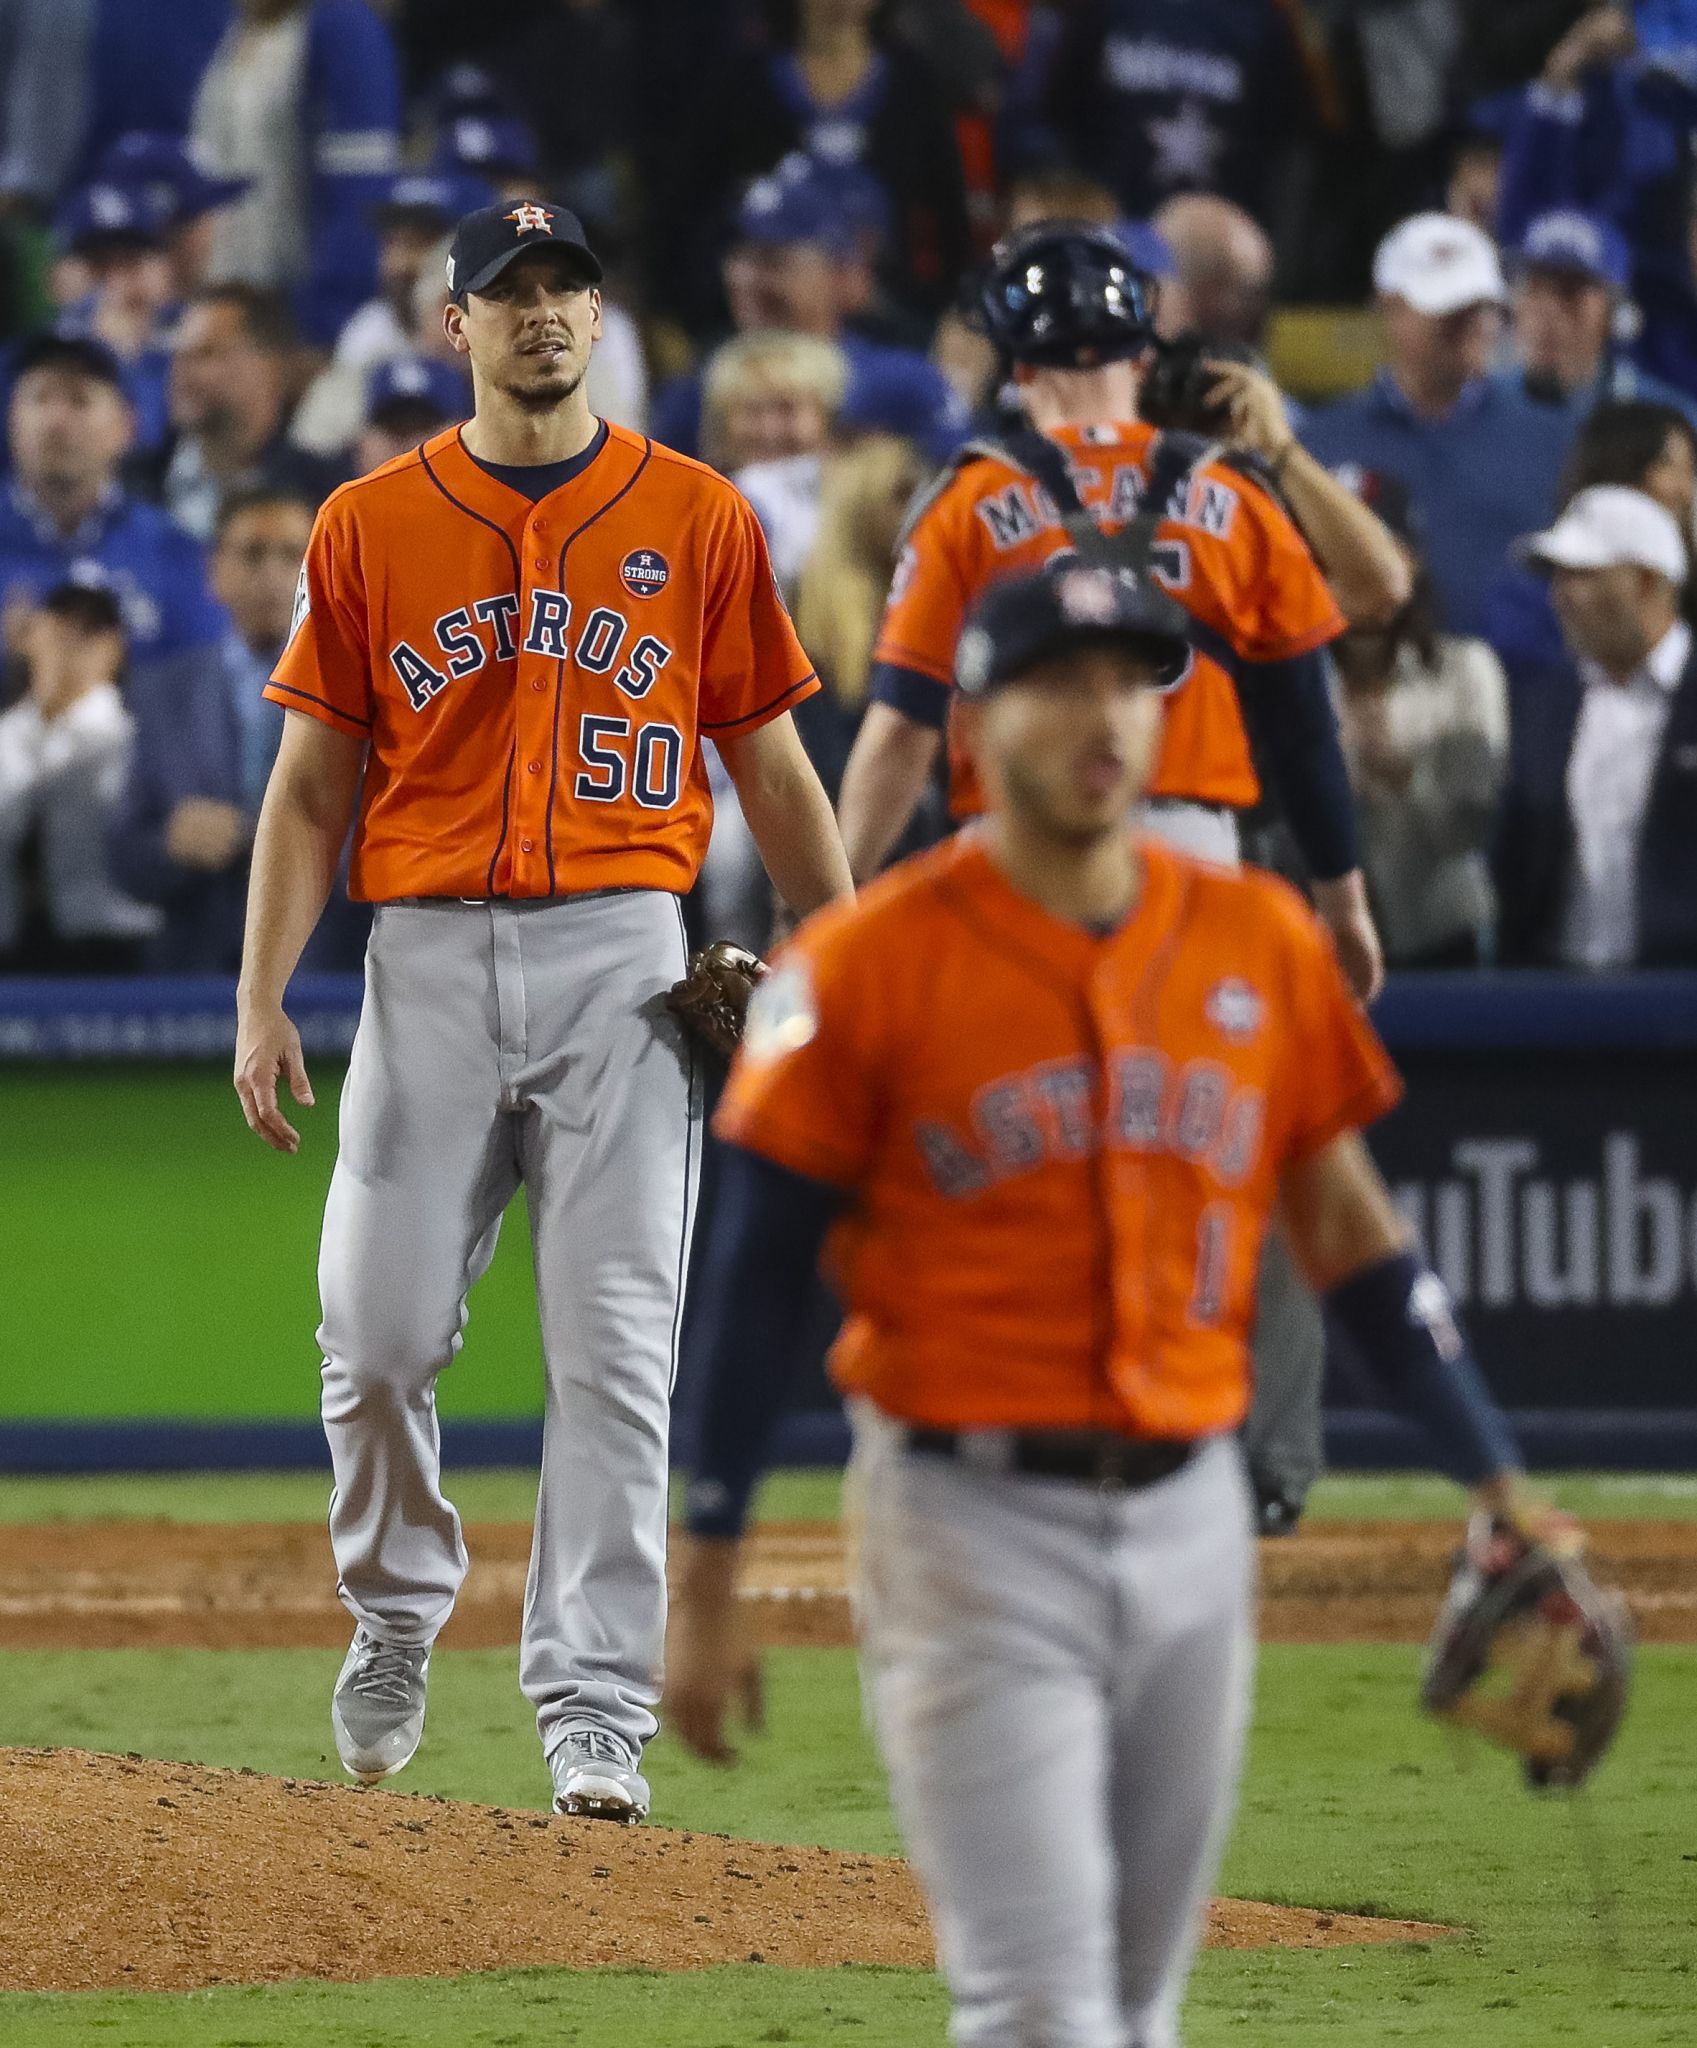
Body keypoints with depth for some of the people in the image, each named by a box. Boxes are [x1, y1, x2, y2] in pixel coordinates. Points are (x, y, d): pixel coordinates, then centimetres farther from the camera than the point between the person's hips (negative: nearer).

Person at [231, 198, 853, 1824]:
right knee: (377, 1336, -2)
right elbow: (313, 783, 8)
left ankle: (593, 1708, -4)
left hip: (619, 958, -1)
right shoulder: (369, 526, 8)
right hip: (429, 962, 1)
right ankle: (396, 1613, 24)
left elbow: (769, 764, 10)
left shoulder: (697, 518, 7)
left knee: (614, 1351, -6)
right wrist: (260, 1002, -1)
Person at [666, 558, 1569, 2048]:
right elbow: (756, 1270, -3)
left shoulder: (1262, 945, 6)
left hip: (1192, 1519, 5)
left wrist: (1497, 1482, 6)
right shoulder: (870, 965, -6)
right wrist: (707, 1581, -6)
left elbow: (1347, 1228, 12)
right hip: (972, 1524, -5)